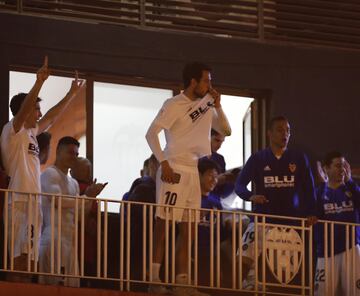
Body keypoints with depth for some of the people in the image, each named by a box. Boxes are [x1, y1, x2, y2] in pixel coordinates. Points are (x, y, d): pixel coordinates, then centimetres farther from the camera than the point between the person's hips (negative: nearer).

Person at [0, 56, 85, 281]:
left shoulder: (30, 132, 21)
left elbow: (52, 117, 33)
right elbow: (23, 108, -21)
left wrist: (72, 94, 37)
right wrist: (39, 82, -30)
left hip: (33, 201, 9)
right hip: (20, 202, -9)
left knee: (28, 258, 4)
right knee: (20, 258, -16)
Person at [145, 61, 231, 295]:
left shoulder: (206, 104, 13)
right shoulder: (174, 105, -7)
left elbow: (226, 130, 16)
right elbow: (151, 134, -12)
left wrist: (218, 105, 2)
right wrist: (164, 163, -19)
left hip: (193, 171, 8)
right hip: (174, 170, -8)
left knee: (187, 230, 7)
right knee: (163, 225, -9)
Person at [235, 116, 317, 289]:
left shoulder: (299, 159, 8)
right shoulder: (257, 159, 5)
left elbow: (308, 188, 10)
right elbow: (239, 185, 3)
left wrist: (311, 213, -4)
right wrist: (250, 196, -19)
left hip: (290, 220, 1)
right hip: (262, 219, -1)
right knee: (245, 260, -17)